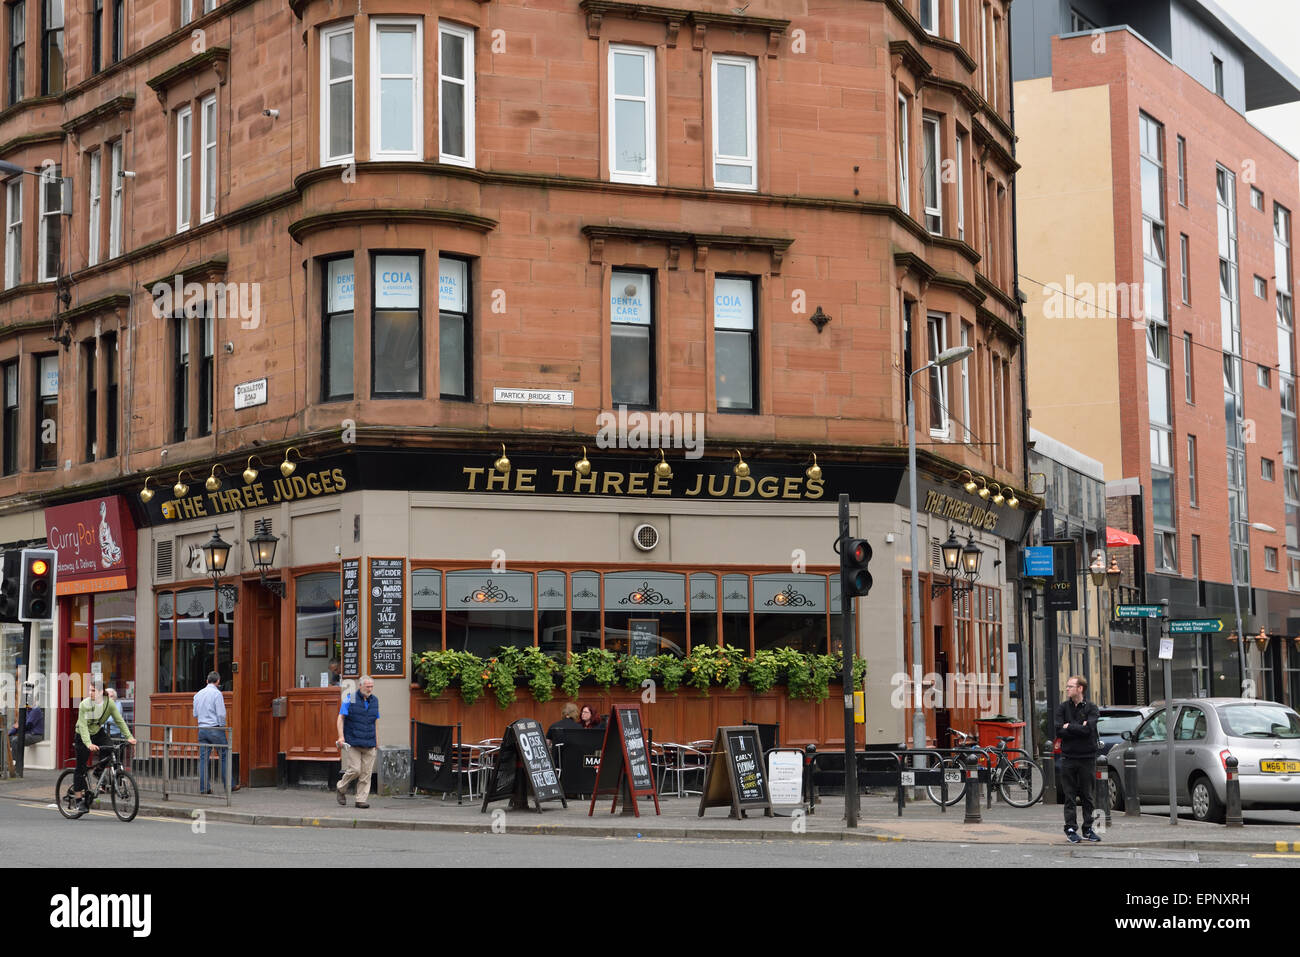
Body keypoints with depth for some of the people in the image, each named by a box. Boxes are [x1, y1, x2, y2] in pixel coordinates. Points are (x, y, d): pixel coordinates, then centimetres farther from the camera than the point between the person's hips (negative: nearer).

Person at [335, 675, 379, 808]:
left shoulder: (374, 700, 12)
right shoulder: (350, 699, -2)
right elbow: (341, 718, -2)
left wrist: (377, 742, 17)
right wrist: (341, 736, -12)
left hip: (369, 743, 4)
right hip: (352, 742, -4)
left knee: (366, 773, -1)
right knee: (354, 770, -9)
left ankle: (361, 800, 4)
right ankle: (341, 789, 17)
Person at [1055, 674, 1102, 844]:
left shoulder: (1091, 708, 1)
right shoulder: (1062, 708, 5)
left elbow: (1089, 729, -16)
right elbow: (1058, 731, -7)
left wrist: (1069, 726, -9)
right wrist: (1079, 729, -11)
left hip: (1087, 757, -1)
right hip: (1068, 757, 1)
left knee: (1087, 796, 5)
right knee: (1069, 796, 1)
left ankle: (1088, 828, 13)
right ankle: (1070, 829, 6)